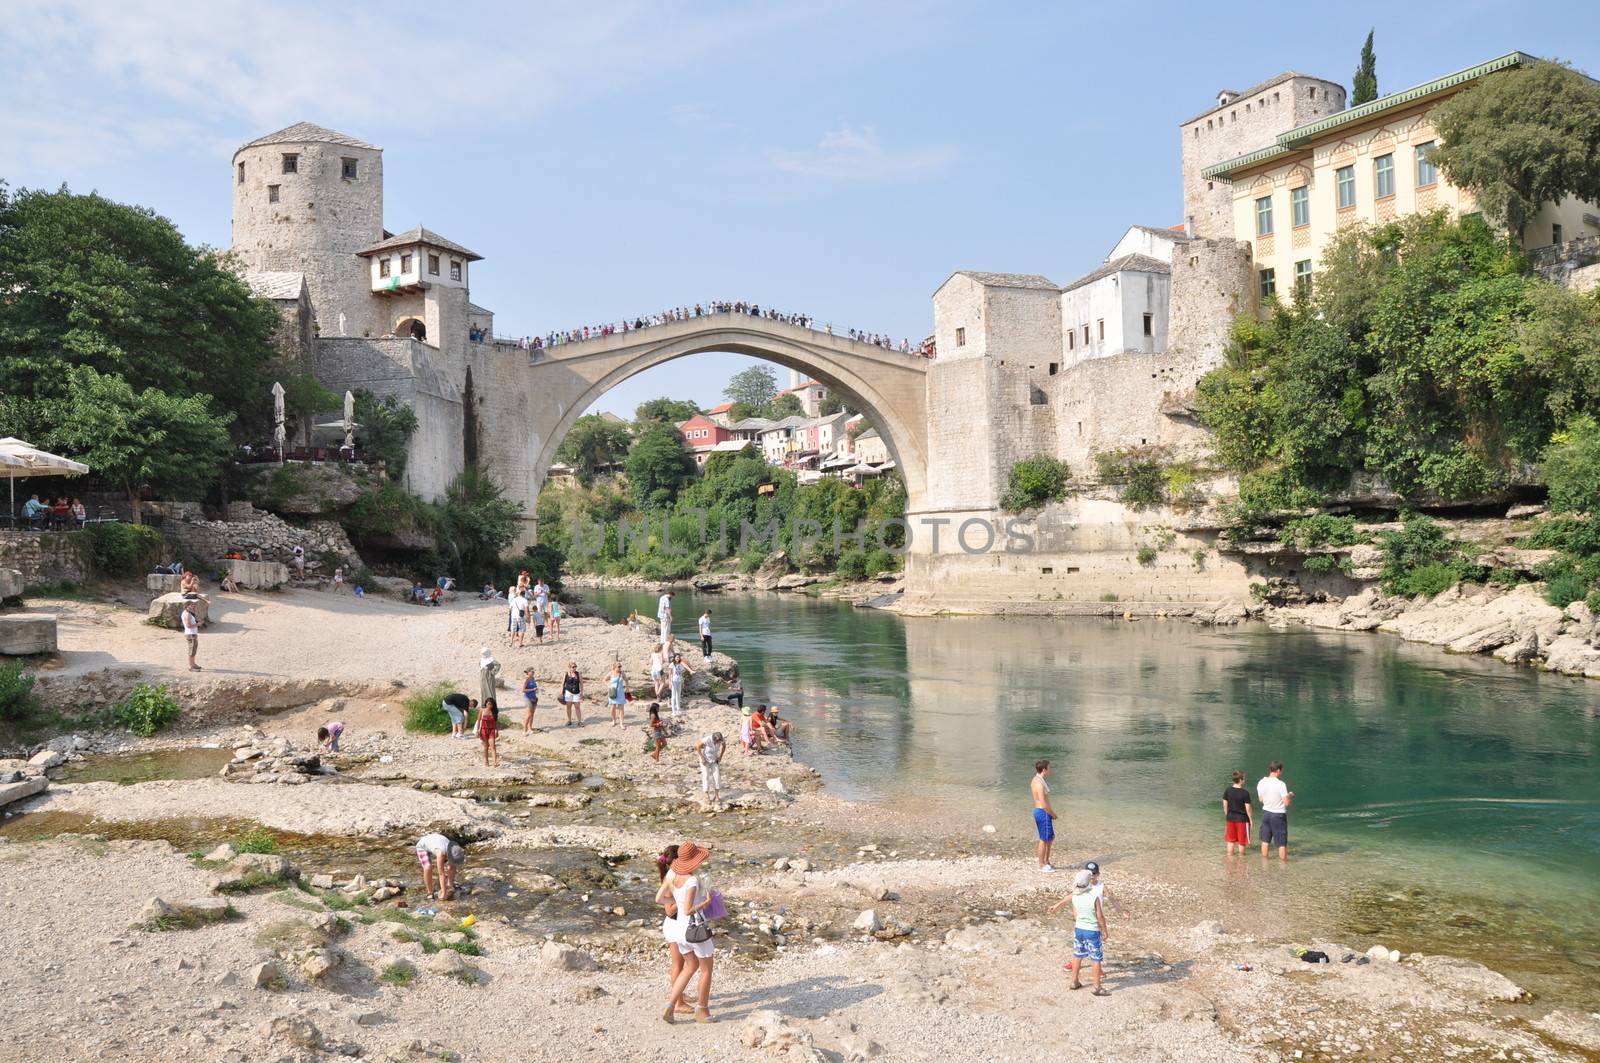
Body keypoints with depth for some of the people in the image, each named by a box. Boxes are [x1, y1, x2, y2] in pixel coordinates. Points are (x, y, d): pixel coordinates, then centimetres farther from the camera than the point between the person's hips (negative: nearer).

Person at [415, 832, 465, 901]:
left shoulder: (454, 850, -27)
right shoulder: (441, 852, -45)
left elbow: (452, 869, -15)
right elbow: (441, 874, -40)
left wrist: (451, 886, -13)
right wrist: (444, 893, -37)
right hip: (423, 846, -5)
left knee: (451, 867, -5)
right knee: (428, 868, -29)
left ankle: (449, 885, 20)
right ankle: (429, 892, -10)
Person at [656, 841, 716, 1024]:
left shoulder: (672, 874, -4)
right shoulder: (692, 881, -25)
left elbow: (658, 899, 2)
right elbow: (688, 911, -26)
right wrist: (706, 902, -12)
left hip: (679, 926, 7)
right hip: (695, 928, -7)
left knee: (691, 966, 25)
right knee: (706, 969, 14)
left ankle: (671, 1006, 18)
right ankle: (702, 1011, 25)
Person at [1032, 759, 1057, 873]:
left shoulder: (1036, 780, 10)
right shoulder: (1040, 783, -22)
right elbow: (1044, 803, -24)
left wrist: (1051, 812, 13)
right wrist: (1053, 814, -11)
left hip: (1038, 811, 10)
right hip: (1043, 813, -10)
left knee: (1050, 838, 20)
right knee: (1044, 840, 1)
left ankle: (1046, 862, 30)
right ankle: (1042, 865, 11)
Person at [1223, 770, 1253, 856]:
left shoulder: (1228, 790, -3)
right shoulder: (1245, 793, -17)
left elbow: (1225, 805, 4)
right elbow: (1248, 808, -13)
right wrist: (1250, 819, -1)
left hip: (1230, 817, 4)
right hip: (1242, 819, -4)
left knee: (1230, 840, 16)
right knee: (1242, 840, 10)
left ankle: (1229, 854, 21)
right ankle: (1241, 855, 20)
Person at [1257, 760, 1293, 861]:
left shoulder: (1261, 783, -4)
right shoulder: (1280, 784, -20)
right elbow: (1286, 802, -18)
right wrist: (1290, 795, 1)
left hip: (1266, 812, 5)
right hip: (1278, 815, -5)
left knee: (1265, 840, 17)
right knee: (1282, 843, 5)